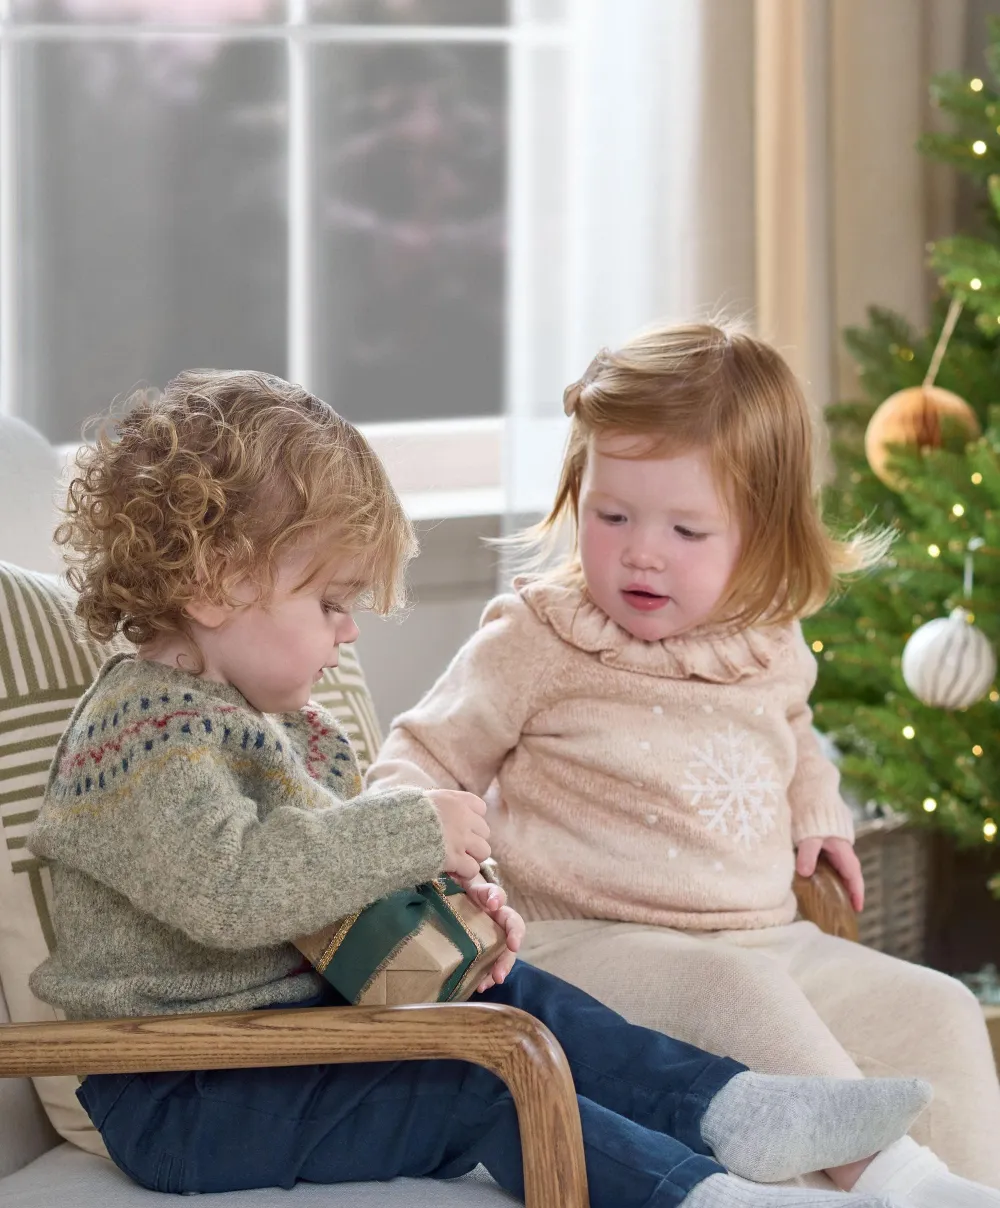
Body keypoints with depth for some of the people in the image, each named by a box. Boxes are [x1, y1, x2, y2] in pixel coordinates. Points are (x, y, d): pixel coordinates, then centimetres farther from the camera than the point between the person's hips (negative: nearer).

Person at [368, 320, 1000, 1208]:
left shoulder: (771, 648, 12)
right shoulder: (538, 644, -4)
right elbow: (424, 756, 2)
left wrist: (817, 812, 17)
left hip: (767, 941, 6)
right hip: (588, 943, -6)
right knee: (740, 994, -35)